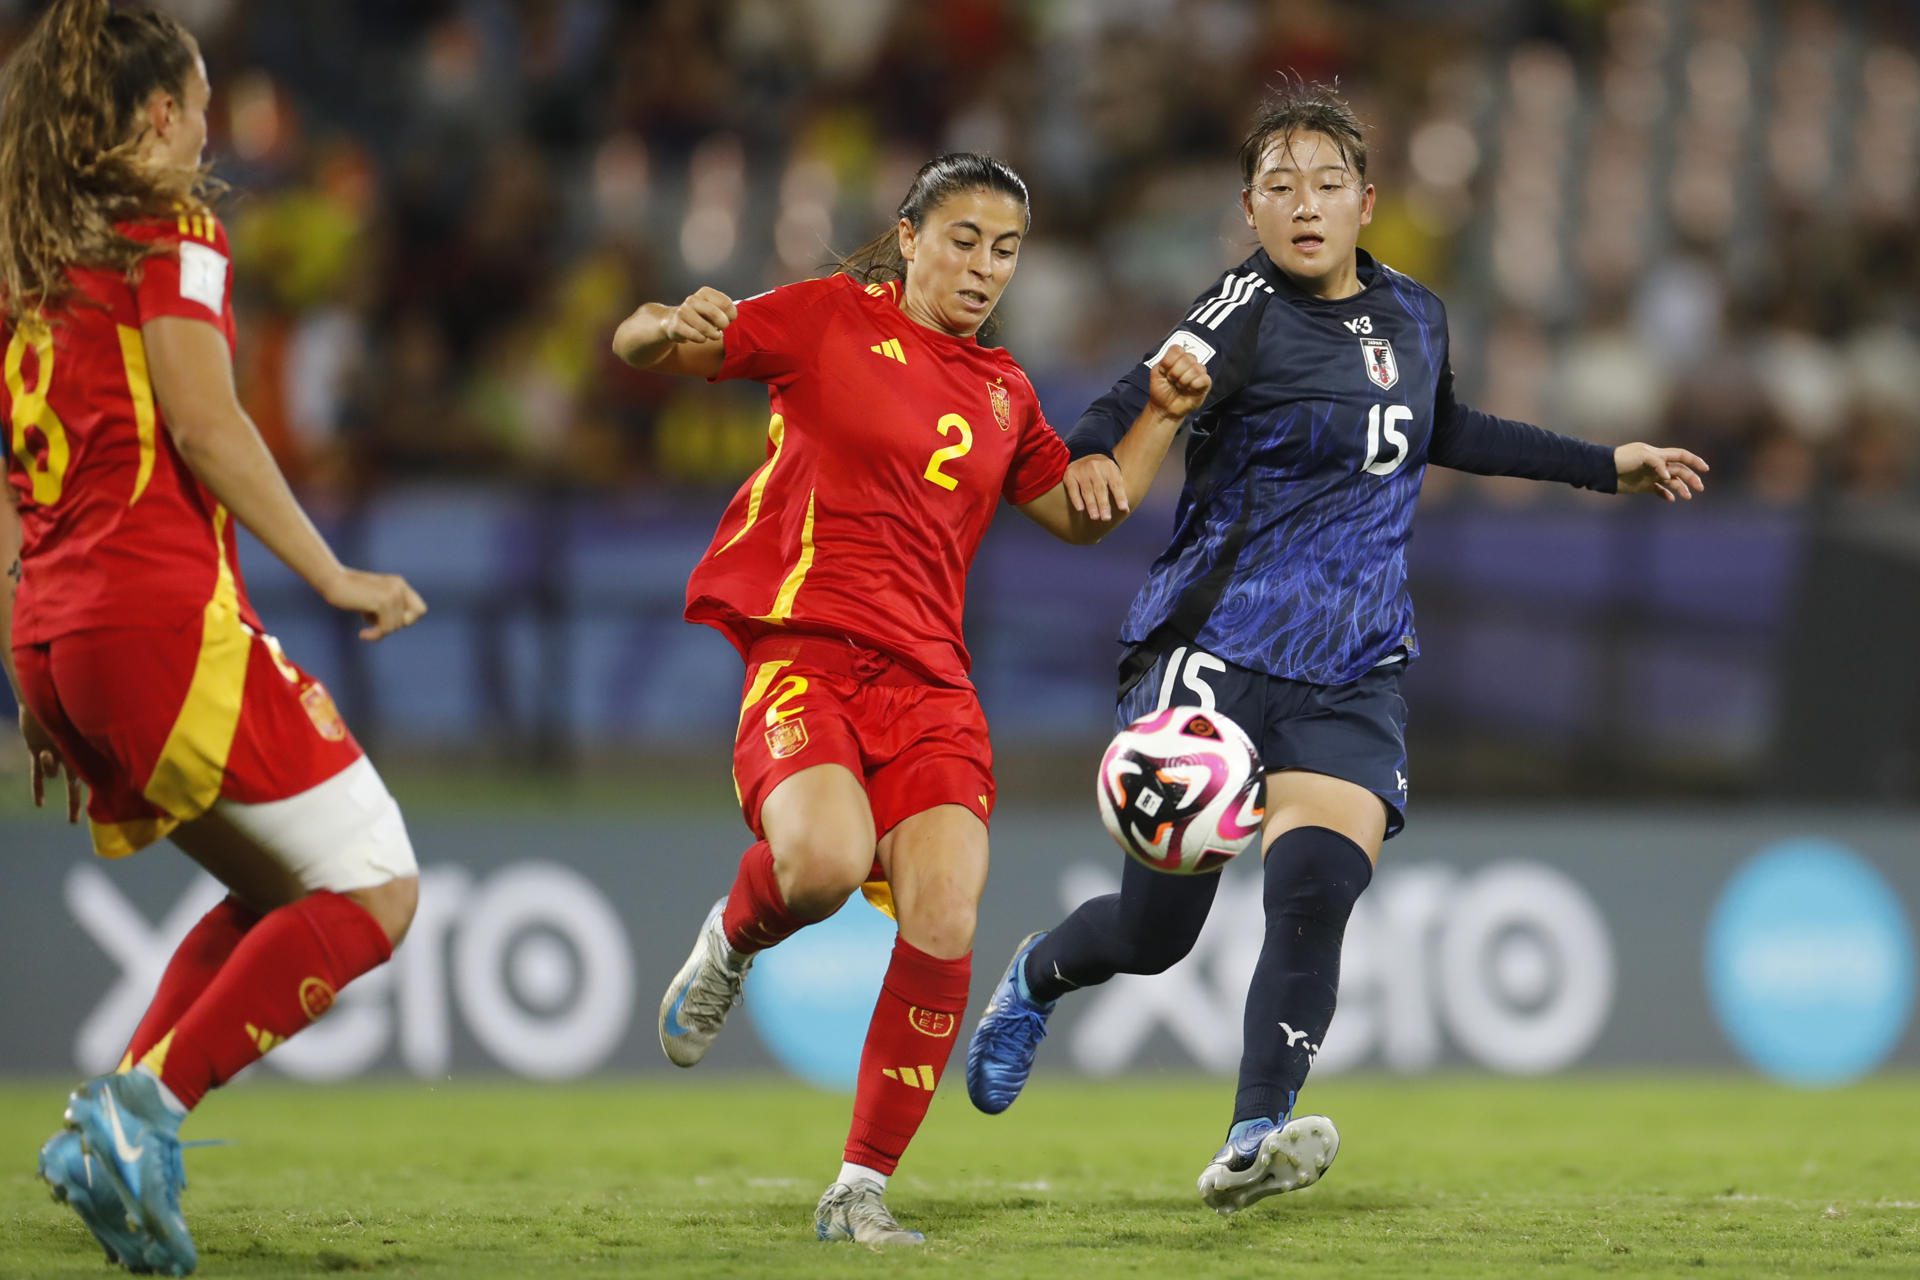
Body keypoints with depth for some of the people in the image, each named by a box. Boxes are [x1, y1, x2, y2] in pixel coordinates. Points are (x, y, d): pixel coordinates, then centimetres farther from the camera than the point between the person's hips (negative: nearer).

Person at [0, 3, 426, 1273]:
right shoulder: (167, 231, -3)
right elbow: (203, 426, -14)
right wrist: (335, 577, -9)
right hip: (166, 610, -8)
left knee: (278, 894, 19)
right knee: (374, 891, -3)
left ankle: (118, 1130, 3)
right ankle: (144, 1110, -15)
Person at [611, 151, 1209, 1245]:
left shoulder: (1002, 392, 20)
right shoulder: (829, 318, 5)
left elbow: (1081, 510, 34)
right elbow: (637, 349, 7)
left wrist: (1162, 417, 21)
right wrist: (668, 328, -17)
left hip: (928, 681, 4)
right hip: (804, 651, -4)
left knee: (944, 922, -16)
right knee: (827, 860, -33)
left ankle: (862, 1188, -4)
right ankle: (732, 942, 6)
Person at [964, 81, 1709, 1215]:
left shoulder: (1415, 316, 13)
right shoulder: (1250, 309, -7)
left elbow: (1444, 433, 33)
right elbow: (1143, 400, -22)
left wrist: (1602, 466, 37)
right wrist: (1093, 462, -45)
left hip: (1353, 675, 4)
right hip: (1220, 648, -4)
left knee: (1315, 888, -22)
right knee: (1157, 929, 2)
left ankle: (1252, 1142, -24)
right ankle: (1036, 979, 36)